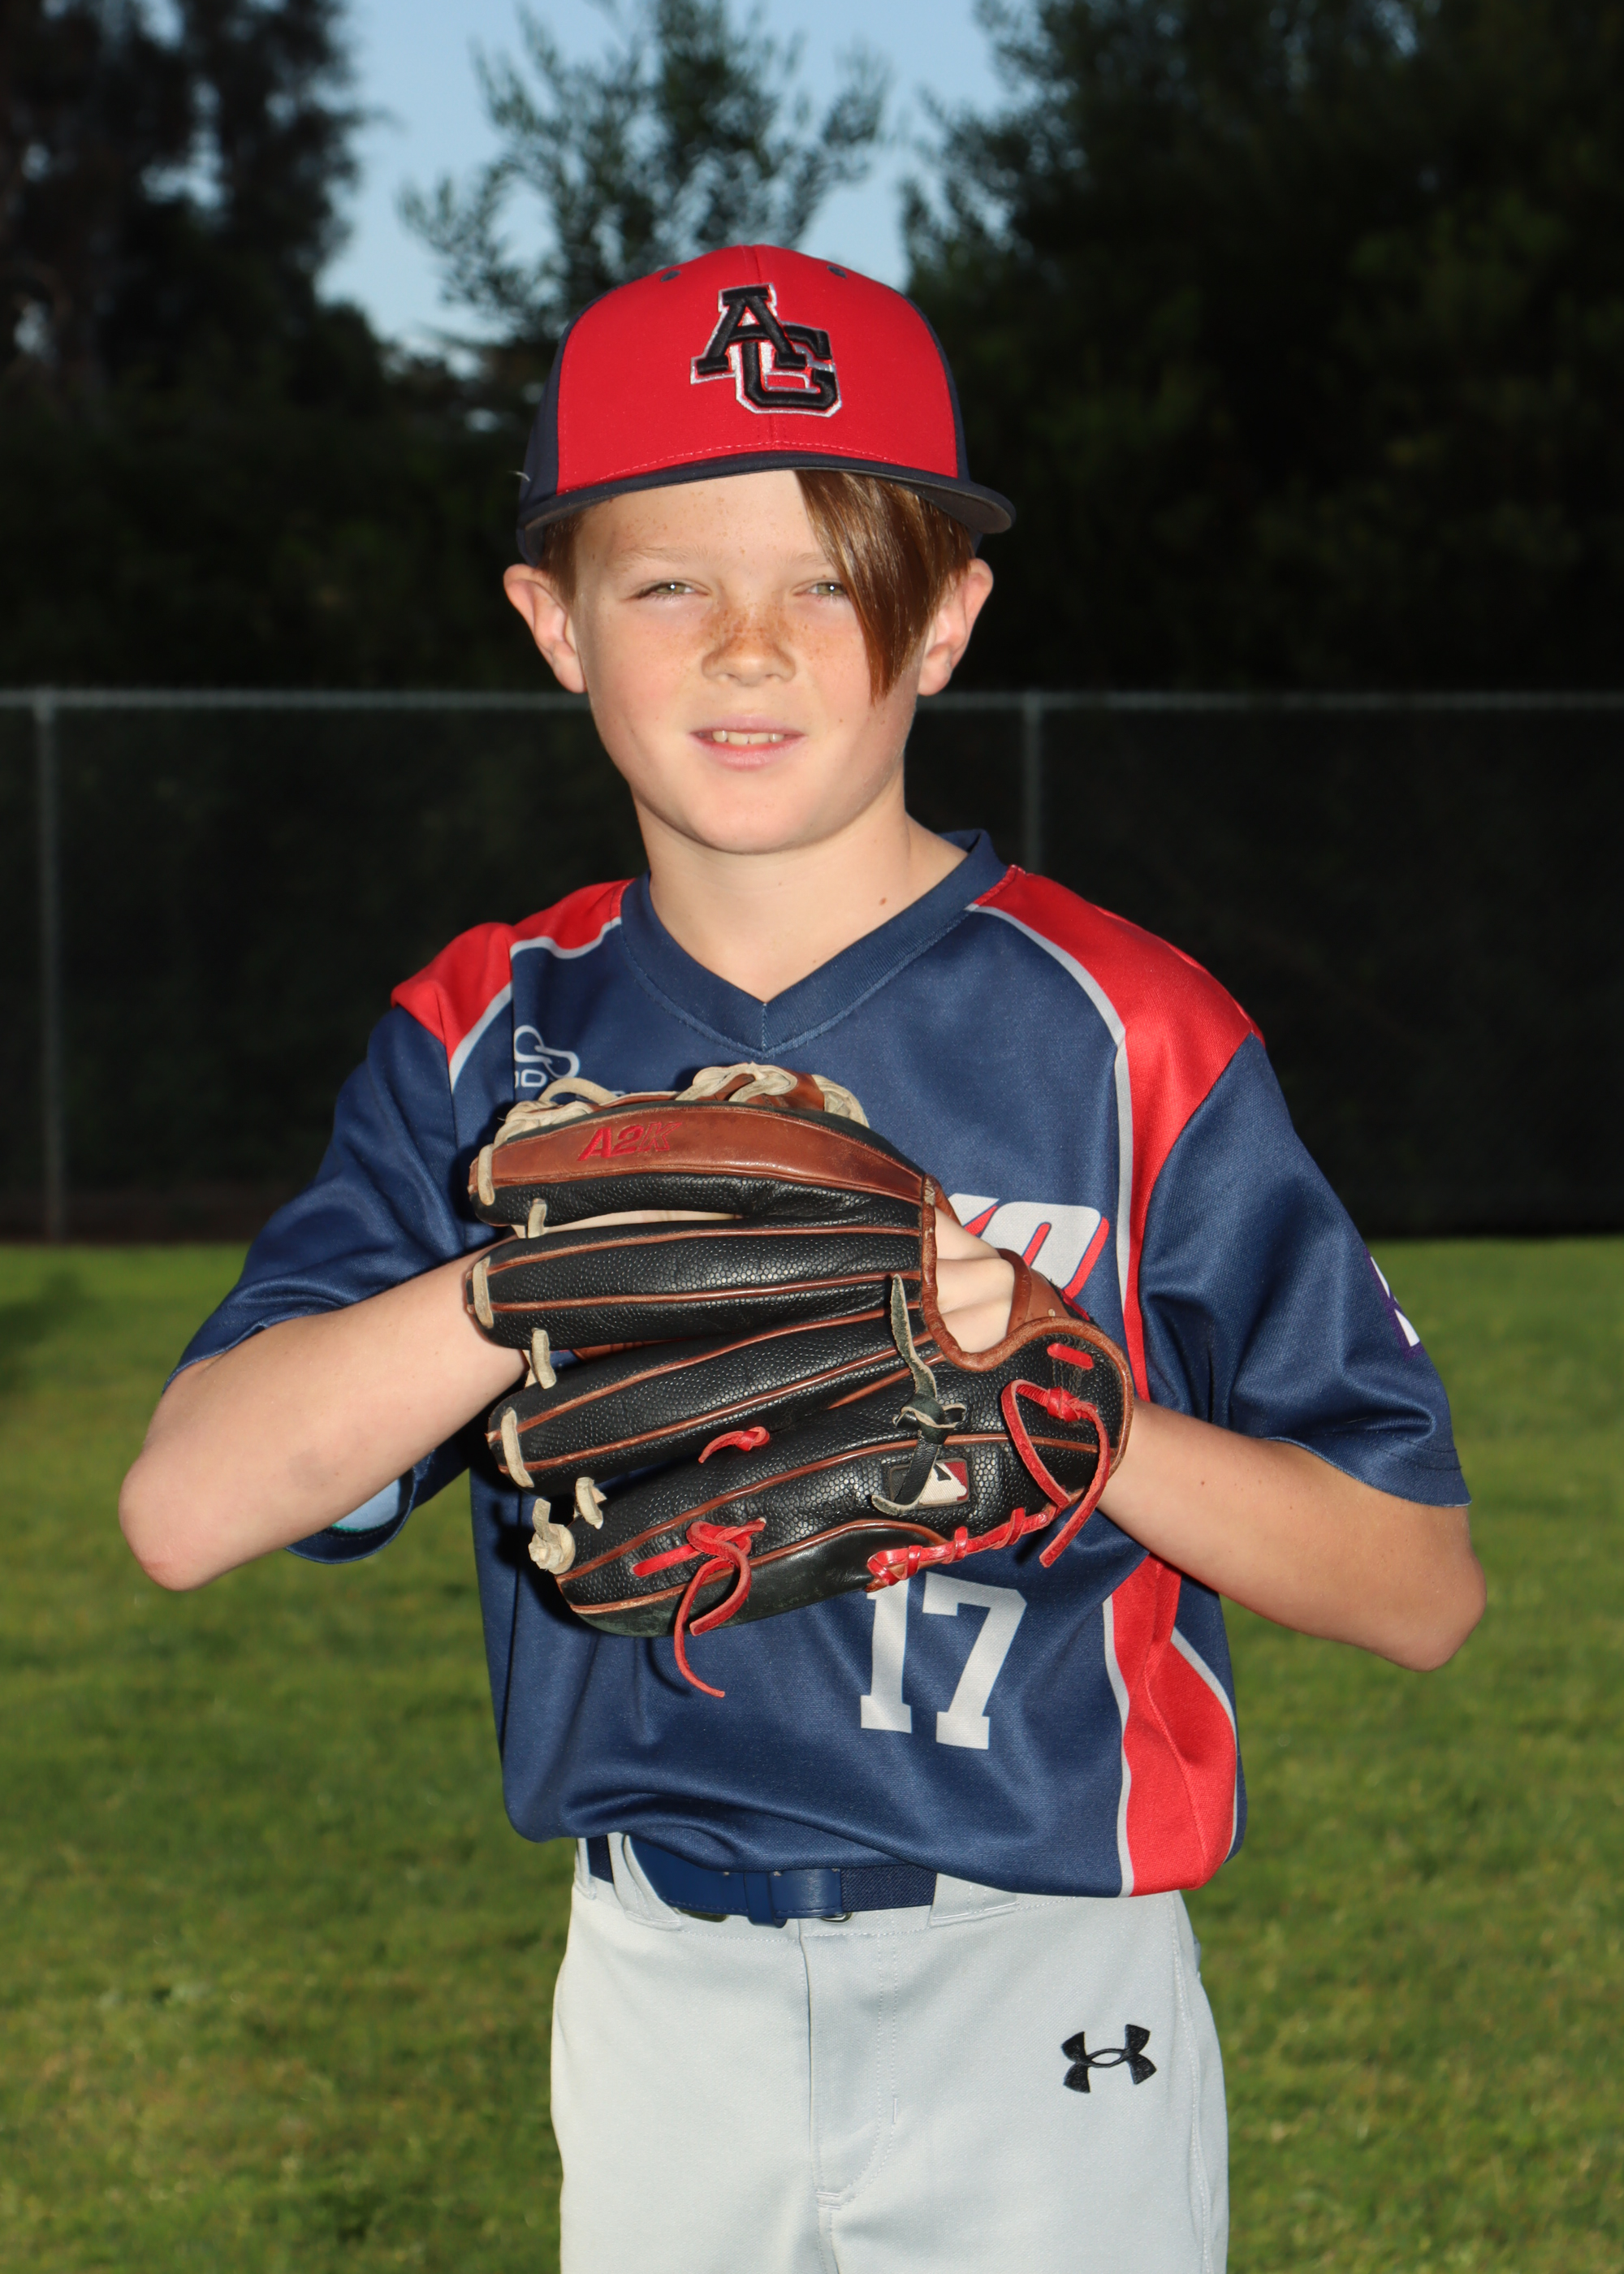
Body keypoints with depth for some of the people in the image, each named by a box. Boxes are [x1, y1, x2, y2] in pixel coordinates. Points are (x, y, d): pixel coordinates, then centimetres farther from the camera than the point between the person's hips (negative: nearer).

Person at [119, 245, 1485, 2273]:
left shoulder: (1121, 1036, -8)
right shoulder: (490, 1043, 1)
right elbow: (183, 1510, -13)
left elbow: (1421, 1591, -8)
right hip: (654, 2006, 3)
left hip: (1037, 2022, -3)